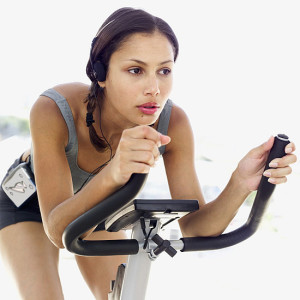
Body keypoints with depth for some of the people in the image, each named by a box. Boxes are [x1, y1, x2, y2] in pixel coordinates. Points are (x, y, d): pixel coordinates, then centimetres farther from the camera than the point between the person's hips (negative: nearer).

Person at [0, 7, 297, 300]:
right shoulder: (53, 110, -39)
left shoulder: (172, 124, -29)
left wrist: (240, 184, -45)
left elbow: (193, 227, -25)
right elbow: (58, 232, -42)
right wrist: (111, 175, -61)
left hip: (95, 205, 3)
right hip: (30, 201, -3)